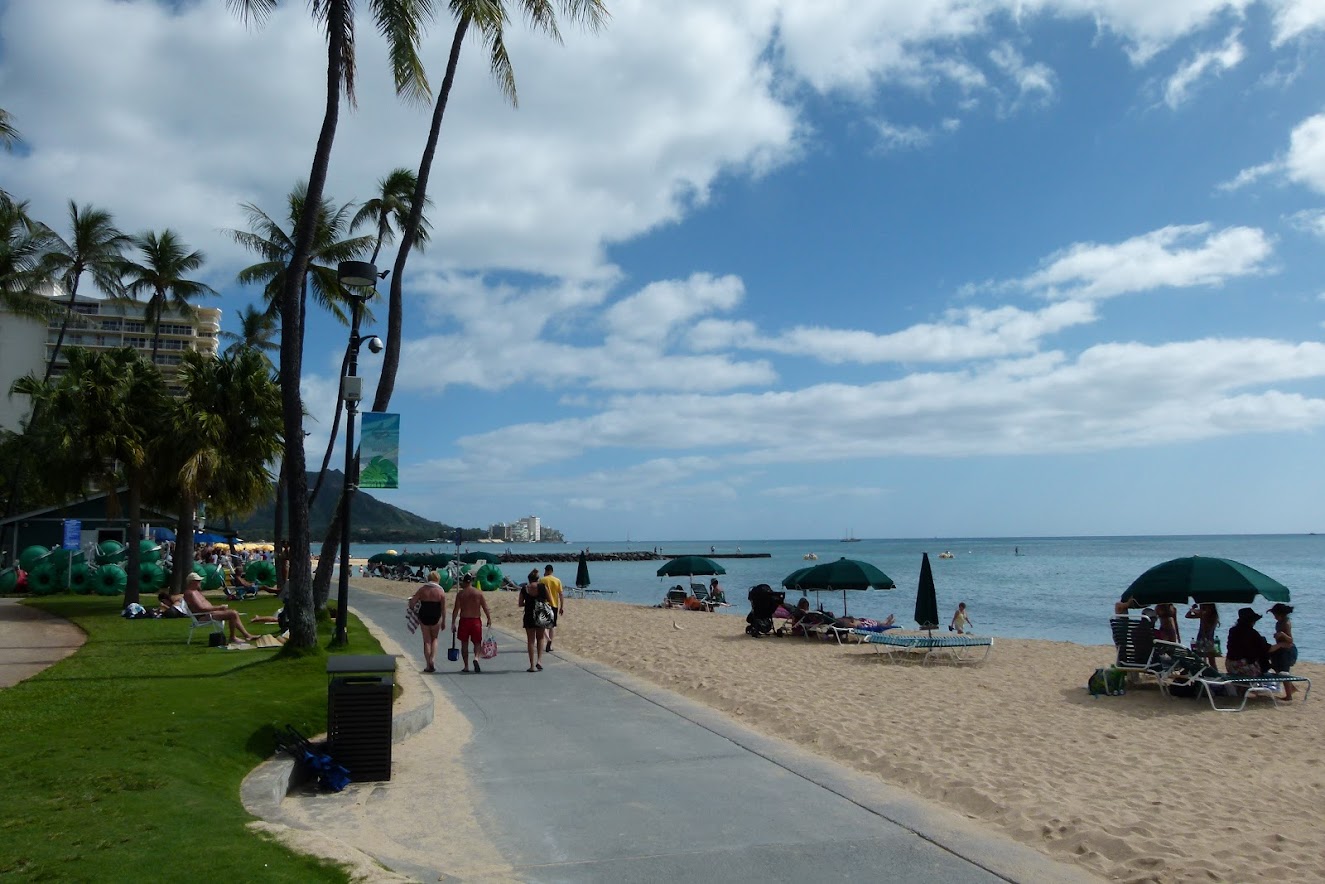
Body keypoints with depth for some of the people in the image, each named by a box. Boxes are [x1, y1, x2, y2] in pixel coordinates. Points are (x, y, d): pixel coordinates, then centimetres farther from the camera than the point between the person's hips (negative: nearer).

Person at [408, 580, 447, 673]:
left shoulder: (422, 590, -1)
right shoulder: (440, 592, -3)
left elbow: (411, 603, -5)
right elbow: (443, 608, -3)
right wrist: (444, 621, 5)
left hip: (423, 617, 1)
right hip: (436, 617, 0)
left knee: (427, 641, 10)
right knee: (434, 639, 19)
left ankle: (428, 665, 10)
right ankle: (432, 659, 0)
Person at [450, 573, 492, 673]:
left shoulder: (460, 594, -2)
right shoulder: (479, 592, -1)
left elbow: (456, 609, -4)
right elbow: (485, 607, -3)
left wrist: (453, 623, -1)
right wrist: (489, 619, 4)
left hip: (464, 620, 0)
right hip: (475, 621, 0)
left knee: (464, 644, 10)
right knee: (477, 642, 11)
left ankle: (466, 666, 11)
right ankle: (476, 658, -17)